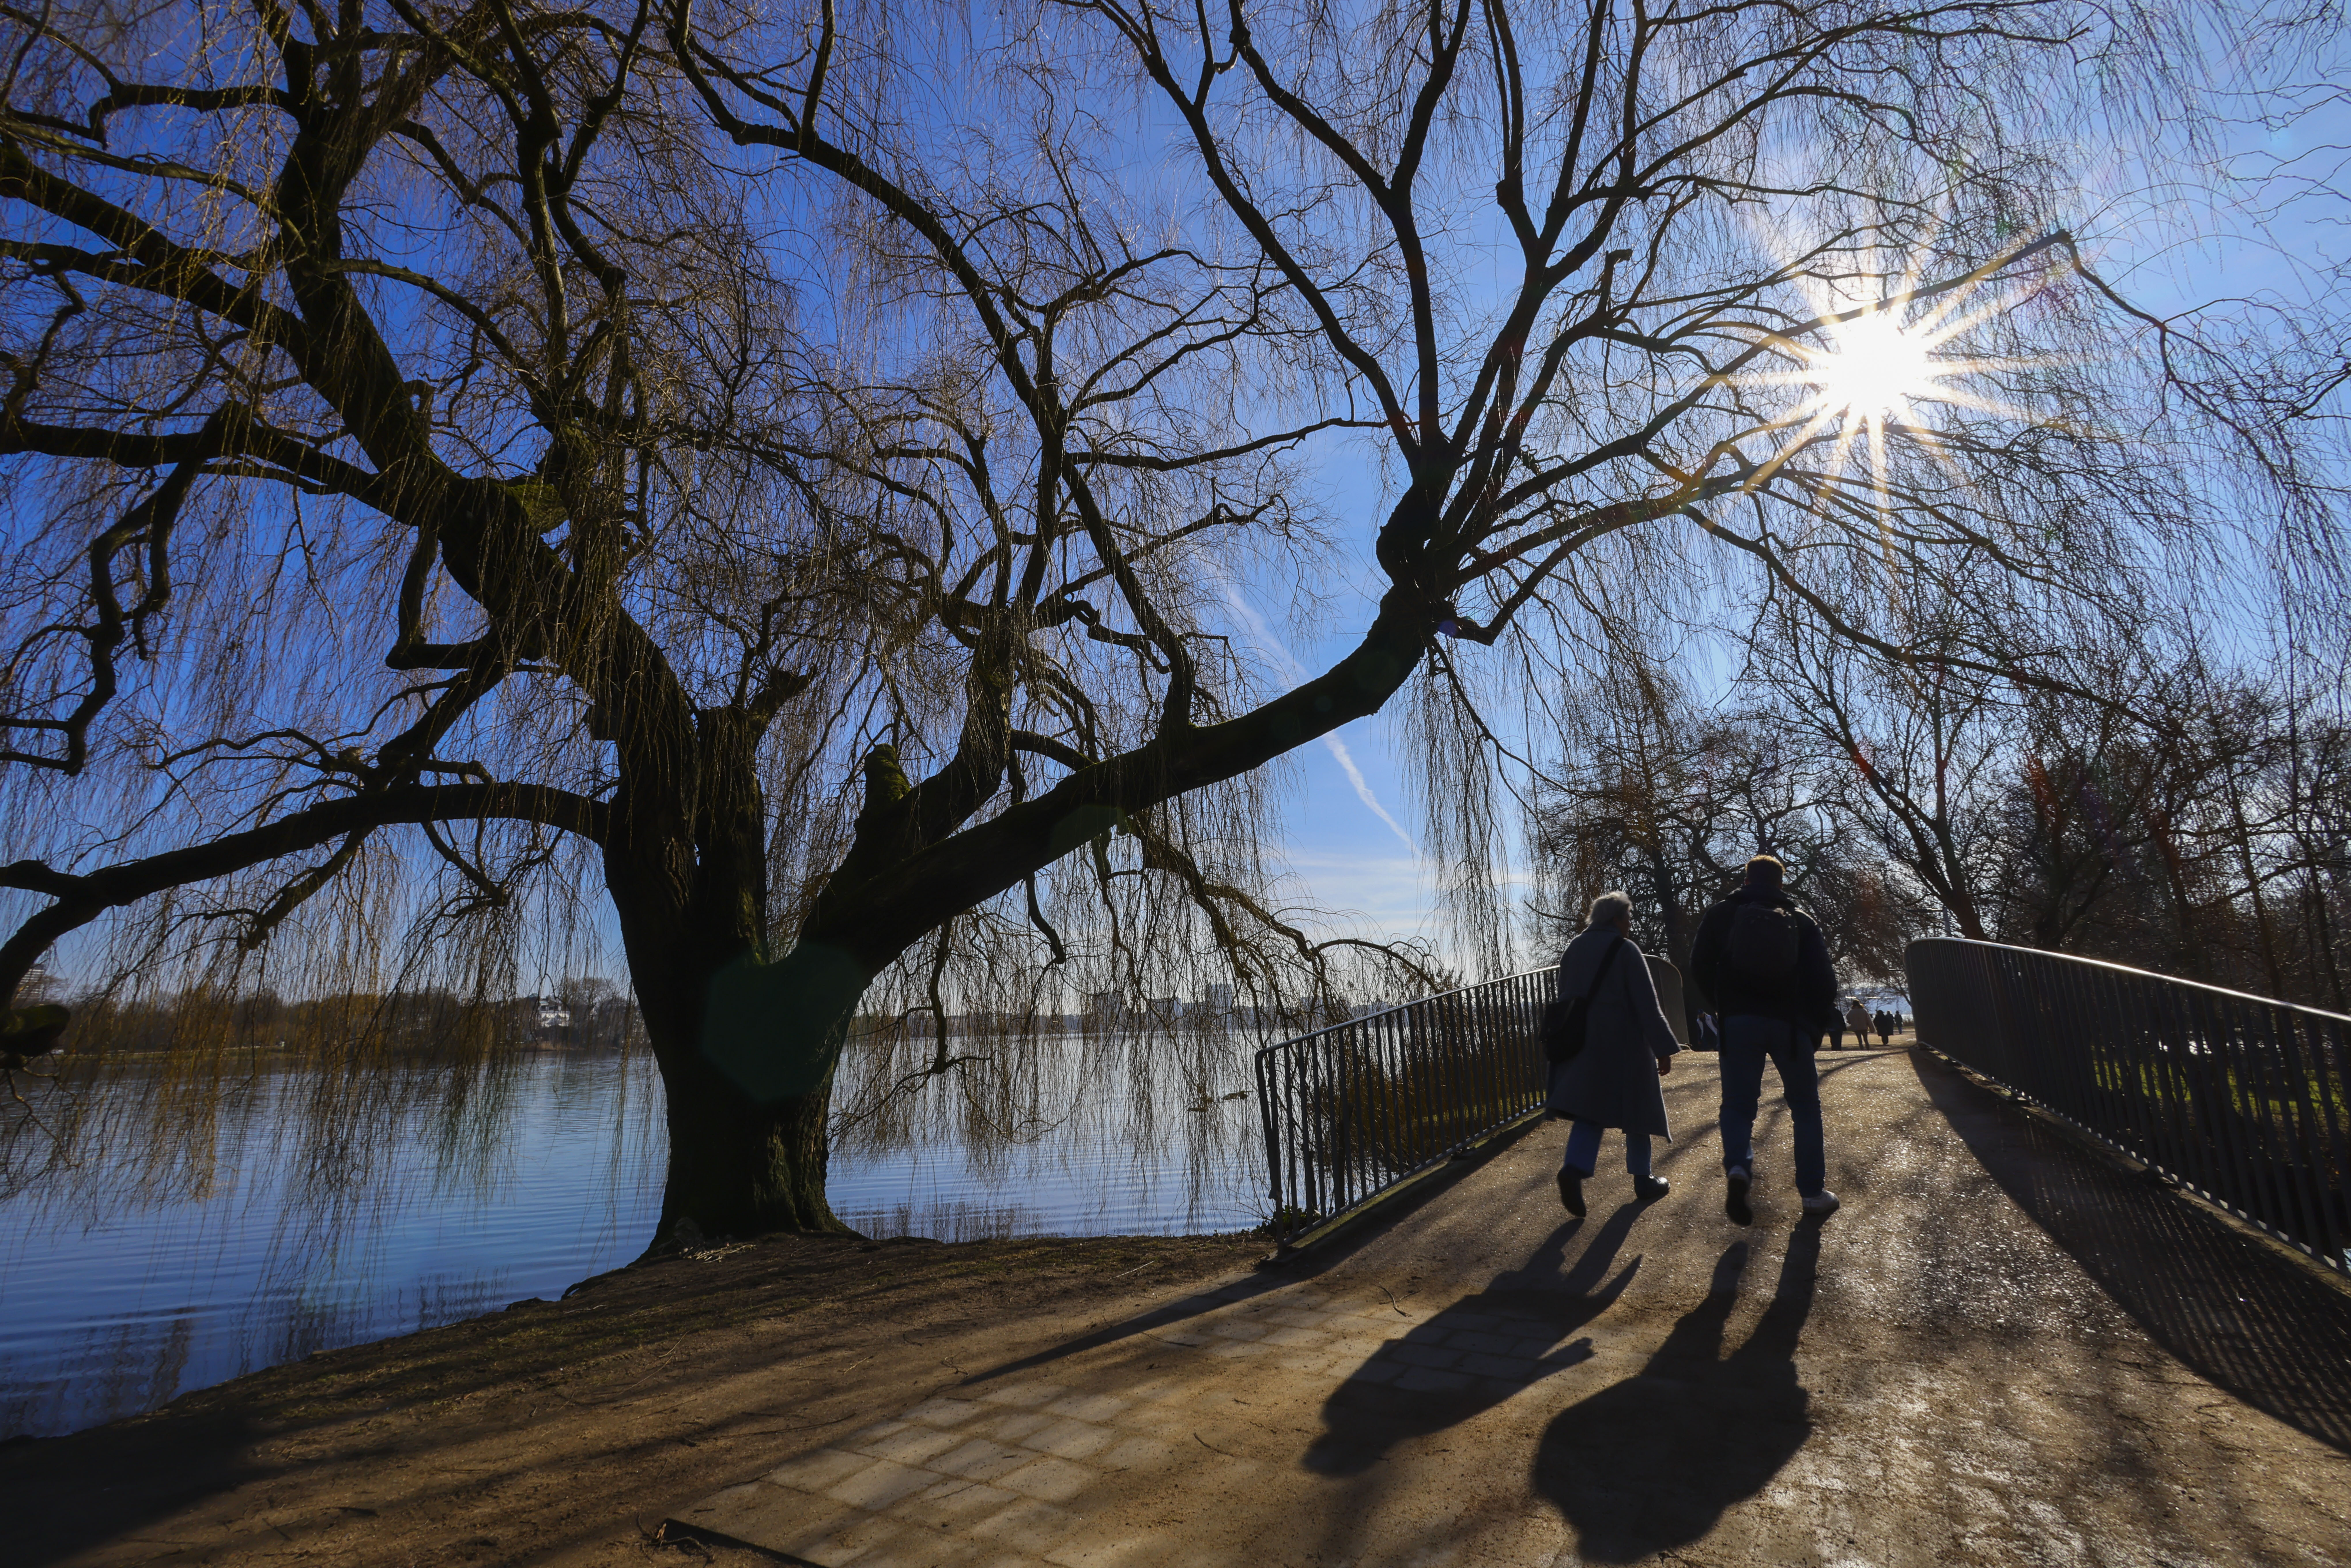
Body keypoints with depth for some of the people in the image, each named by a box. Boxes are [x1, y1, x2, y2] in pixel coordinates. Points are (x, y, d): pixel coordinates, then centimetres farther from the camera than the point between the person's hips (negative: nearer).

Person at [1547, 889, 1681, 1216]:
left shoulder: (1572, 950, 9)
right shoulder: (1626, 950, -11)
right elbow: (1647, 1006, -14)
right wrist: (1664, 1049, -10)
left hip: (1581, 1047, 5)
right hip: (1624, 1047, -5)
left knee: (1588, 1112, 4)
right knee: (1636, 1110, 12)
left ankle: (1573, 1168, -18)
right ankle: (1643, 1180, 22)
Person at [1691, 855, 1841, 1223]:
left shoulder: (1721, 915, 5)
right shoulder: (1800, 920, 7)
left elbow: (1700, 969, 4)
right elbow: (1822, 978, 4)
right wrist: (1818, 1023, 13)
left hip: (1738, 1021, 0)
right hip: (1789, 1023, 0)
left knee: (1738, 1104, 4)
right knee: (1805, 1106, 14)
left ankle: (1738, 1168, -22)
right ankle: (1814, 1192, 15)